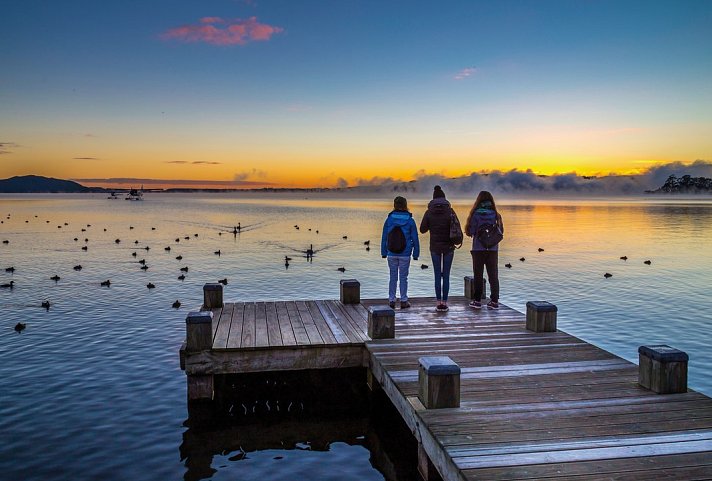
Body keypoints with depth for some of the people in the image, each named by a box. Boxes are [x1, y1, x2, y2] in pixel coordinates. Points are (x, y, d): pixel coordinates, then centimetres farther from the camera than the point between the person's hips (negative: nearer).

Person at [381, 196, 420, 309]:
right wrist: (416, 253, 6)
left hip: (392, 254, 1)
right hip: (405, 255, -1)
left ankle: (391, 300, 13)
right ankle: (403, 301, 12)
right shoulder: (410, 221, -7)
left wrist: (384, 252, 9)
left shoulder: (389, 219, -4)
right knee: (403, 277, 7)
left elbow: (384, 237, 0)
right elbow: (415, 238, -3)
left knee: (393, 277, 10)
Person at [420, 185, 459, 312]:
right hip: (448, 247, 0)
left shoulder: (429, 212, -4)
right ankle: (444, 302, 4)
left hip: (435, 247, 1)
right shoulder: (450, 211, -6)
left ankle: (438, 302, 6)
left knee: (437, 275, 8)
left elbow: (422, 229, 1)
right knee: (446, 275, 5)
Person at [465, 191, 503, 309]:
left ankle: (477, 301, 11)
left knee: (478, 275, 8)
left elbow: (471, 231, -9)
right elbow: (500, 231, 2)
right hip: (493, 248, 2)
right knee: (493, 274, 8)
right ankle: (494, 301, 6)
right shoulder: (495, 214, -1)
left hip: (478, 248, -2)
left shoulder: (476, 214, -10)